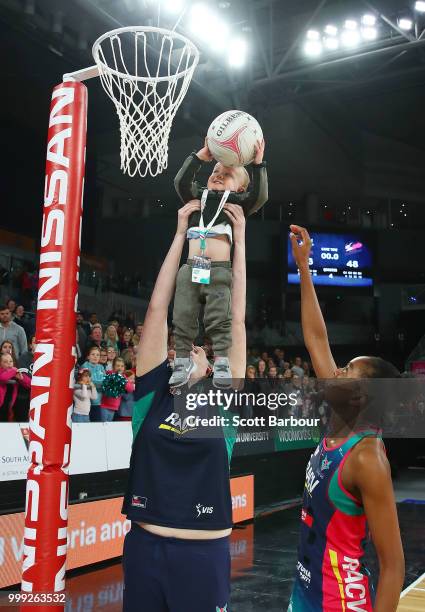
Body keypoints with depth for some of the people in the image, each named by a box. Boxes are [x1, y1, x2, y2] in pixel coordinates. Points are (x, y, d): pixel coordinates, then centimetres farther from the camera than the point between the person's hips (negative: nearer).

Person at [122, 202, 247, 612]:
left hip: (204, 550, -1)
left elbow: (236, 319, -1)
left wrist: (238, 241, 2)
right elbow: (158, 308, 0)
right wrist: (181, 234, 2)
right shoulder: (153, 391, 1)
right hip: (144, 544, 1)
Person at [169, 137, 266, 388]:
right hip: (191, 267, 3)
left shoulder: (239, 202, 13)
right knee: (183, 317, 1)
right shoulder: (199, 196, 21)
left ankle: (222, 362, 2)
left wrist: (259, 165, -10)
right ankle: (183, 360, 10)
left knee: (219, 319, -4)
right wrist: (200, 157, 0)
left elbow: (260, 195, -3)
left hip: (219, 270, -3)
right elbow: (181, 182, 7)